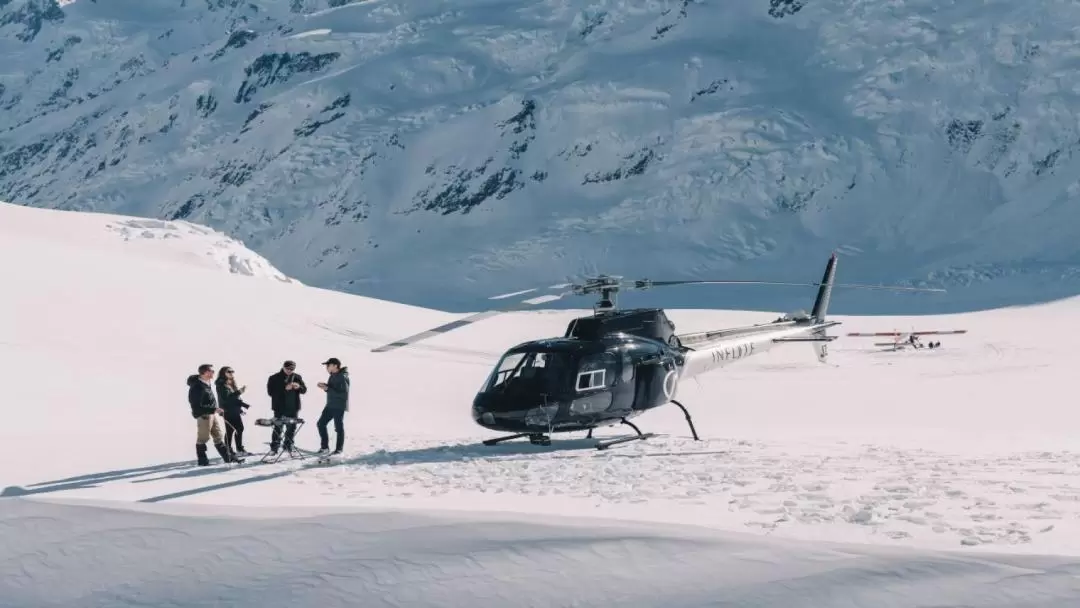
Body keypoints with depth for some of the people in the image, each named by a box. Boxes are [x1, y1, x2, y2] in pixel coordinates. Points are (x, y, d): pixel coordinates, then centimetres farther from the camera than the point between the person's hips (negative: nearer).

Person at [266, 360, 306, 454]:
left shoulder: (297, 377, 7)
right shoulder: (274, 378, -3)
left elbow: (304, 390, 8)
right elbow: (270, 392, -10)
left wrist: (299, 387, -16)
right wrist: (284, 389, -20)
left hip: (293, 408, 4)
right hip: (279, 408, -4)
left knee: (291, 428, 9)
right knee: (278, 428, -5)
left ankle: (288, 446, 21)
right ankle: (274, 448, 0)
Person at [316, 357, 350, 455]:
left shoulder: (342, 377, -18)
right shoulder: (333, 376, 10)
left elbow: (343, 393, -24)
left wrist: (327, 389, -25)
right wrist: (325, 386, -1)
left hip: (339, 407, -9)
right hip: (330, 405, 9)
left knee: (339, 428, 0)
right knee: (321, 423, 9)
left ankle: (339, 449, 10)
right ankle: (324, 447, 17)